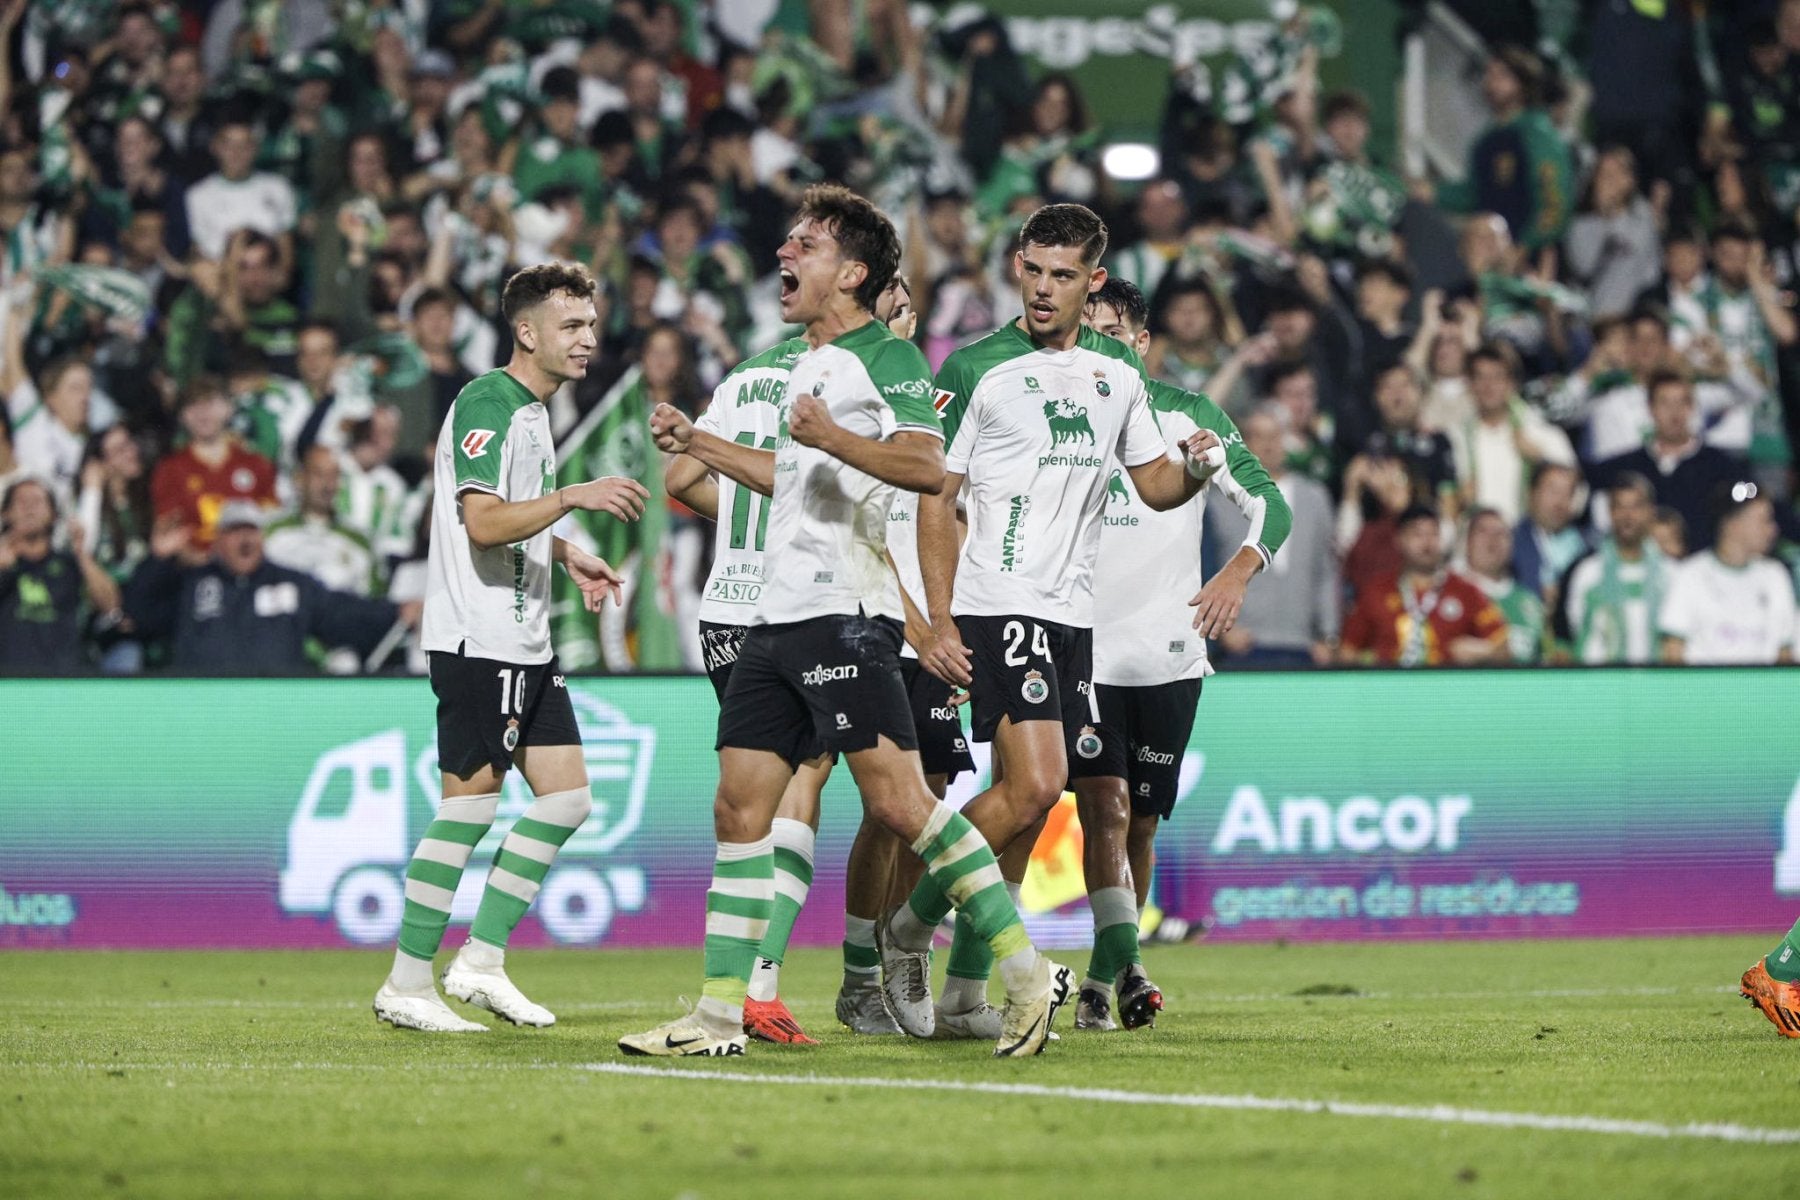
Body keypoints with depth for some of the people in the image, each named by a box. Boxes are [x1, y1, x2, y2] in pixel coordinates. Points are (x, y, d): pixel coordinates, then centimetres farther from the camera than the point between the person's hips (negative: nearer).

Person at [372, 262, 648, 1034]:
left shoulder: (532, 411, 18)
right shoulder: (486, 404, -12)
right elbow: (483, 521, -24)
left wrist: (568, 557, 20)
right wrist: (574, 497, -29)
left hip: (525, 645, 10)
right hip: (477, 641, -10)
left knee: (568, 797, 5)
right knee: (470, 803, -7)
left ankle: (481, 961, 9)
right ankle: (406, 985, -1)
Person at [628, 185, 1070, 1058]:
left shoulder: (885, 356, -7)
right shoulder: (809, 365, 21)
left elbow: (928, 466, -20)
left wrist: (833, 437, -30)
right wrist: (697, 445, 34)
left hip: (845, 612, -9)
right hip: (778, 618, 9)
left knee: (896, 800, -14)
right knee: (739, 806, 5)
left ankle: (1027, 974, -6)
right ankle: (720, 1014, 7)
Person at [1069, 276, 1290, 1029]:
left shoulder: (1190, 416, 4)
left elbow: (1269, 506, 2)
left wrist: (1236, 572, -15)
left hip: (1167, 656, 1)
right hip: (1079, 652, -1)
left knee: (1140, 823, 7)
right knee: (1105, 808, -16)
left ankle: (1102, 980, 21)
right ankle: (1124, 968, -21)